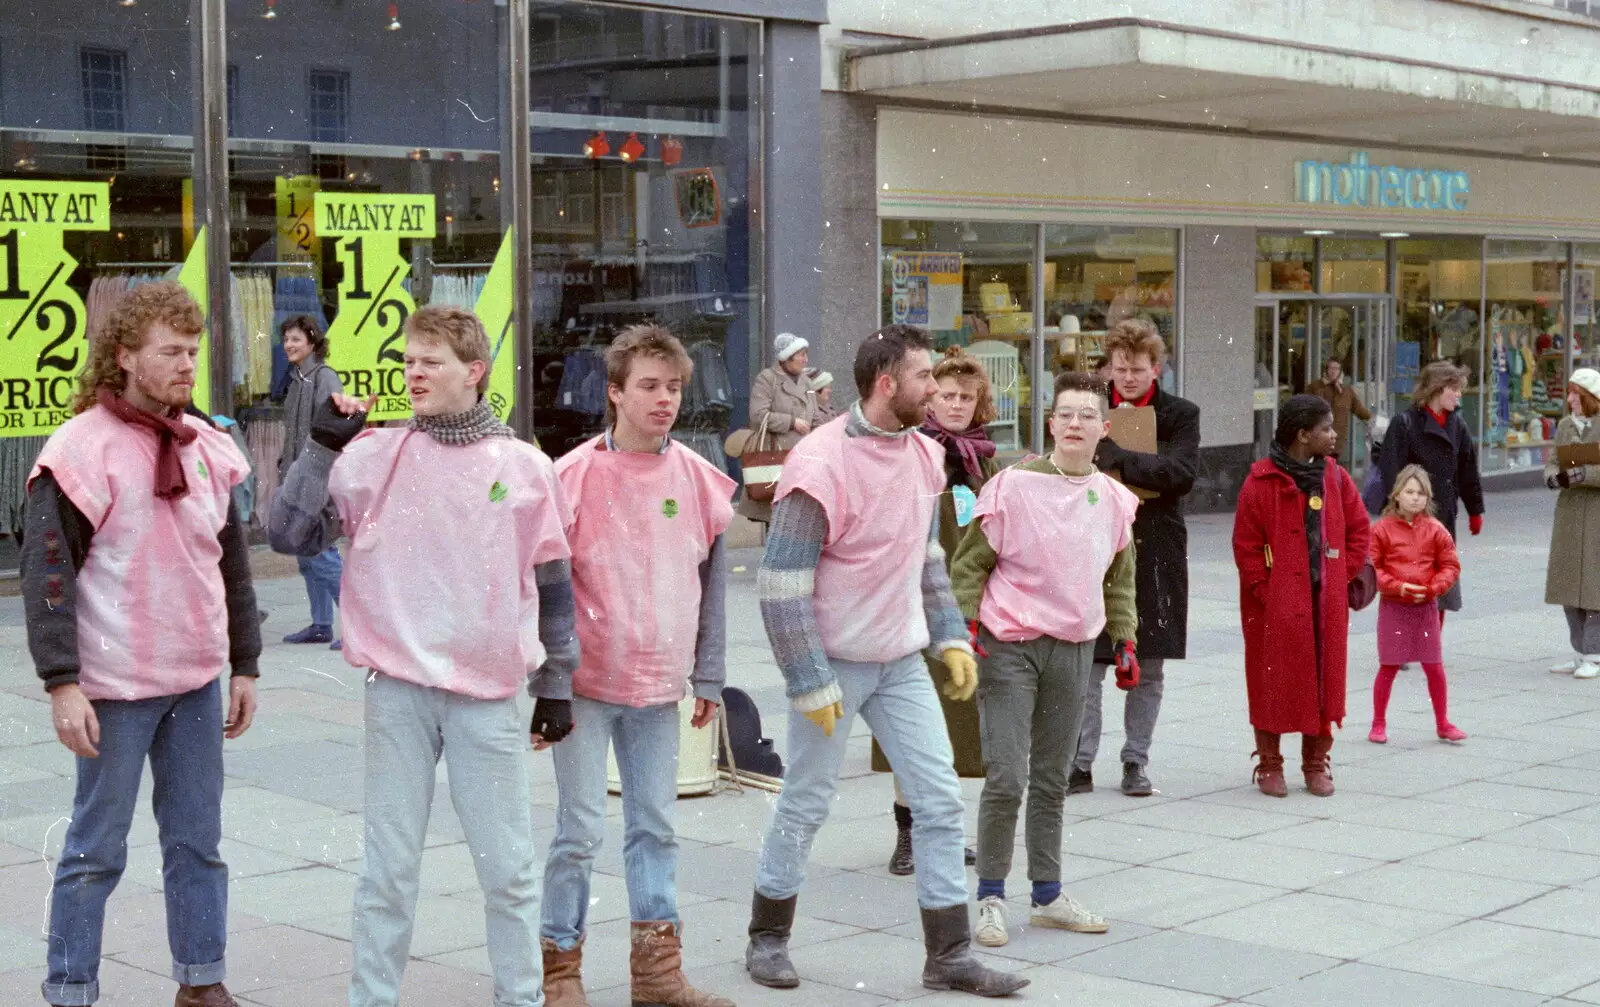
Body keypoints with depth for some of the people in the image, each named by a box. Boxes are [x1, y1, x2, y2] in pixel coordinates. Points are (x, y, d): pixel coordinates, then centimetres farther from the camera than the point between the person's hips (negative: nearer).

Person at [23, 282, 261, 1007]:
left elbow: (233, 563, 15)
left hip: (197, 681, 6)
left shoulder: (208, 448, 8)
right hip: (115, 687, -6)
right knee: (97, 849, 3)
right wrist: (62, 683, -18)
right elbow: (46, 573, -13)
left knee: (197, 840, 13)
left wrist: (244, 666, 14)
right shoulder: (83, 448, -11)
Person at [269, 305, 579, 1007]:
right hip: (398, 692, 0)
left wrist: (556, 685, 11)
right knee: (389, 869, 6)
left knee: (509, 869, 8)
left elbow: (553, 584, 10)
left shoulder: (526, 468, 3)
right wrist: (325, 447, -11)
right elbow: (288, 535, -3)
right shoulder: (374, 456, 1)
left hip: (488, 698, 0)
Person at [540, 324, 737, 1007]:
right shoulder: (576, 475, -9)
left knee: (655, 826, 10)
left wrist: (708, 678, 10)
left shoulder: (698, 479, 4)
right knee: (581, 830, -1)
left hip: (659, 685, 4)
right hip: (587, 684, -4)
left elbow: (712, 585, 10)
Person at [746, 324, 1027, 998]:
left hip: (901, 663, 6)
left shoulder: (923, 455, 4)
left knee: (940, 802, 3)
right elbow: (781, 584, -19)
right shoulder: (821, 466, -19)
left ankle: (950, 956, 11)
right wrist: (809, 683, -19)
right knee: (805, 804, 6)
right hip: (835, 663, -6)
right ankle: (768, 939, 26)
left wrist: (951, 637, 9)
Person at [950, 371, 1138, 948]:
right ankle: (991, 900, 5)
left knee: (1052, 781, 12)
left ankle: (1048, 896, 22)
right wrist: (963, 623, -15)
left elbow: (1118, 579, 19)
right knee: (1006, 779, -7)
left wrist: (1124, 641, 14)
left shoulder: (1114, 499, 6)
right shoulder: (1013, 486, -9)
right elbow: (969, 563, -5)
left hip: (1074, 648, 5)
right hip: (1009, 645, -5)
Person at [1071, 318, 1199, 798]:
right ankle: (1080, 763, 5)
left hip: (1155, 551, 0)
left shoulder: (1181, 414, 3)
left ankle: (1136, 761, 18)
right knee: (1086, 664, -2)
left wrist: (1115, 457, -19)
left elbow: (1183, 471, -13)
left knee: (1148, 667, 7)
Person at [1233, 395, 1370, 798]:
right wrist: (1264, 590, -11)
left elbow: (1358, 530, 12)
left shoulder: (1335, 478, 5)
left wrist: (1344, 576, 2)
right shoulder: (1262, 481, -9)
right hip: (1276, 605, -4)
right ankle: (1269, 764, 14)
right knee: (1273, 679, 3)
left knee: (1325, 677, 8)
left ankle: (1316, 762, 21)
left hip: (1326, 601, 4)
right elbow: (1246, 544, -7)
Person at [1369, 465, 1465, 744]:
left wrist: (1432, 588, -13)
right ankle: (1378, 724, 15)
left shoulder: (1435, 530, 1)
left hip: (1425, 606, 2)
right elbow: (1372, 567, -6)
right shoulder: (1382, 529, -6)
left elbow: (1450, 566, 3)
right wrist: (1398, 587, -17)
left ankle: (1442, 723, 19)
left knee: (1434, 667, 4)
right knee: (1388, 667, 1)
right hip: (1392, 606, -2)